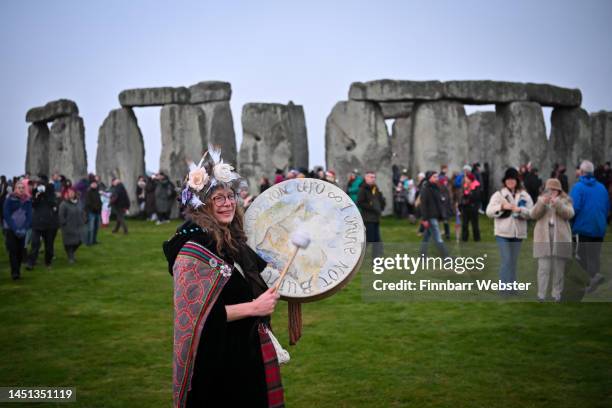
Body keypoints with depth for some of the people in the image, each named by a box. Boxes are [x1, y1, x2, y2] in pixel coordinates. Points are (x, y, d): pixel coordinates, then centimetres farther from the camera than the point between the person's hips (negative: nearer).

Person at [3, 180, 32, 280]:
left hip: (22, 230, 3)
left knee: (20, 252, 1)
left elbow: (29, 216, 4)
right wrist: (15, 229, -15)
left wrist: (24, 229, -9)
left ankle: (18, 271, 12)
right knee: (13, 251, -11)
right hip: (10, 229, -3)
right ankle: (14, 272, -11)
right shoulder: (9, 199, -6)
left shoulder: (28, 200, 3)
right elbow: (6, 215, -8)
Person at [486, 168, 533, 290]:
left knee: (513, 262, 10)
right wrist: (502, 206, -20)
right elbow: (489, 211, -6)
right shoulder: (498, 194, 2)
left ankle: (512, 288, 18)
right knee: (506, 261, -9)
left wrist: (520, 209, -18)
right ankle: (505, 289, -4)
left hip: (518, 233, 3)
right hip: (503, 232, -3)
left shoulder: (525, 196, 7)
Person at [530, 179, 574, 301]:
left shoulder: (565, 200, 10)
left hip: (560, 238, 0)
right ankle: (541, 294, -4)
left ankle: (557, 293, 10)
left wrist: (557, 203, -22)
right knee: (543, 268, -6)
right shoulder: (541, 199, 14)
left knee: (558, 268, 2)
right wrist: (542, 203, -17)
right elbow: (533, 215, -1)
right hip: (543, 237, 0)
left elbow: (569, 214, -8)